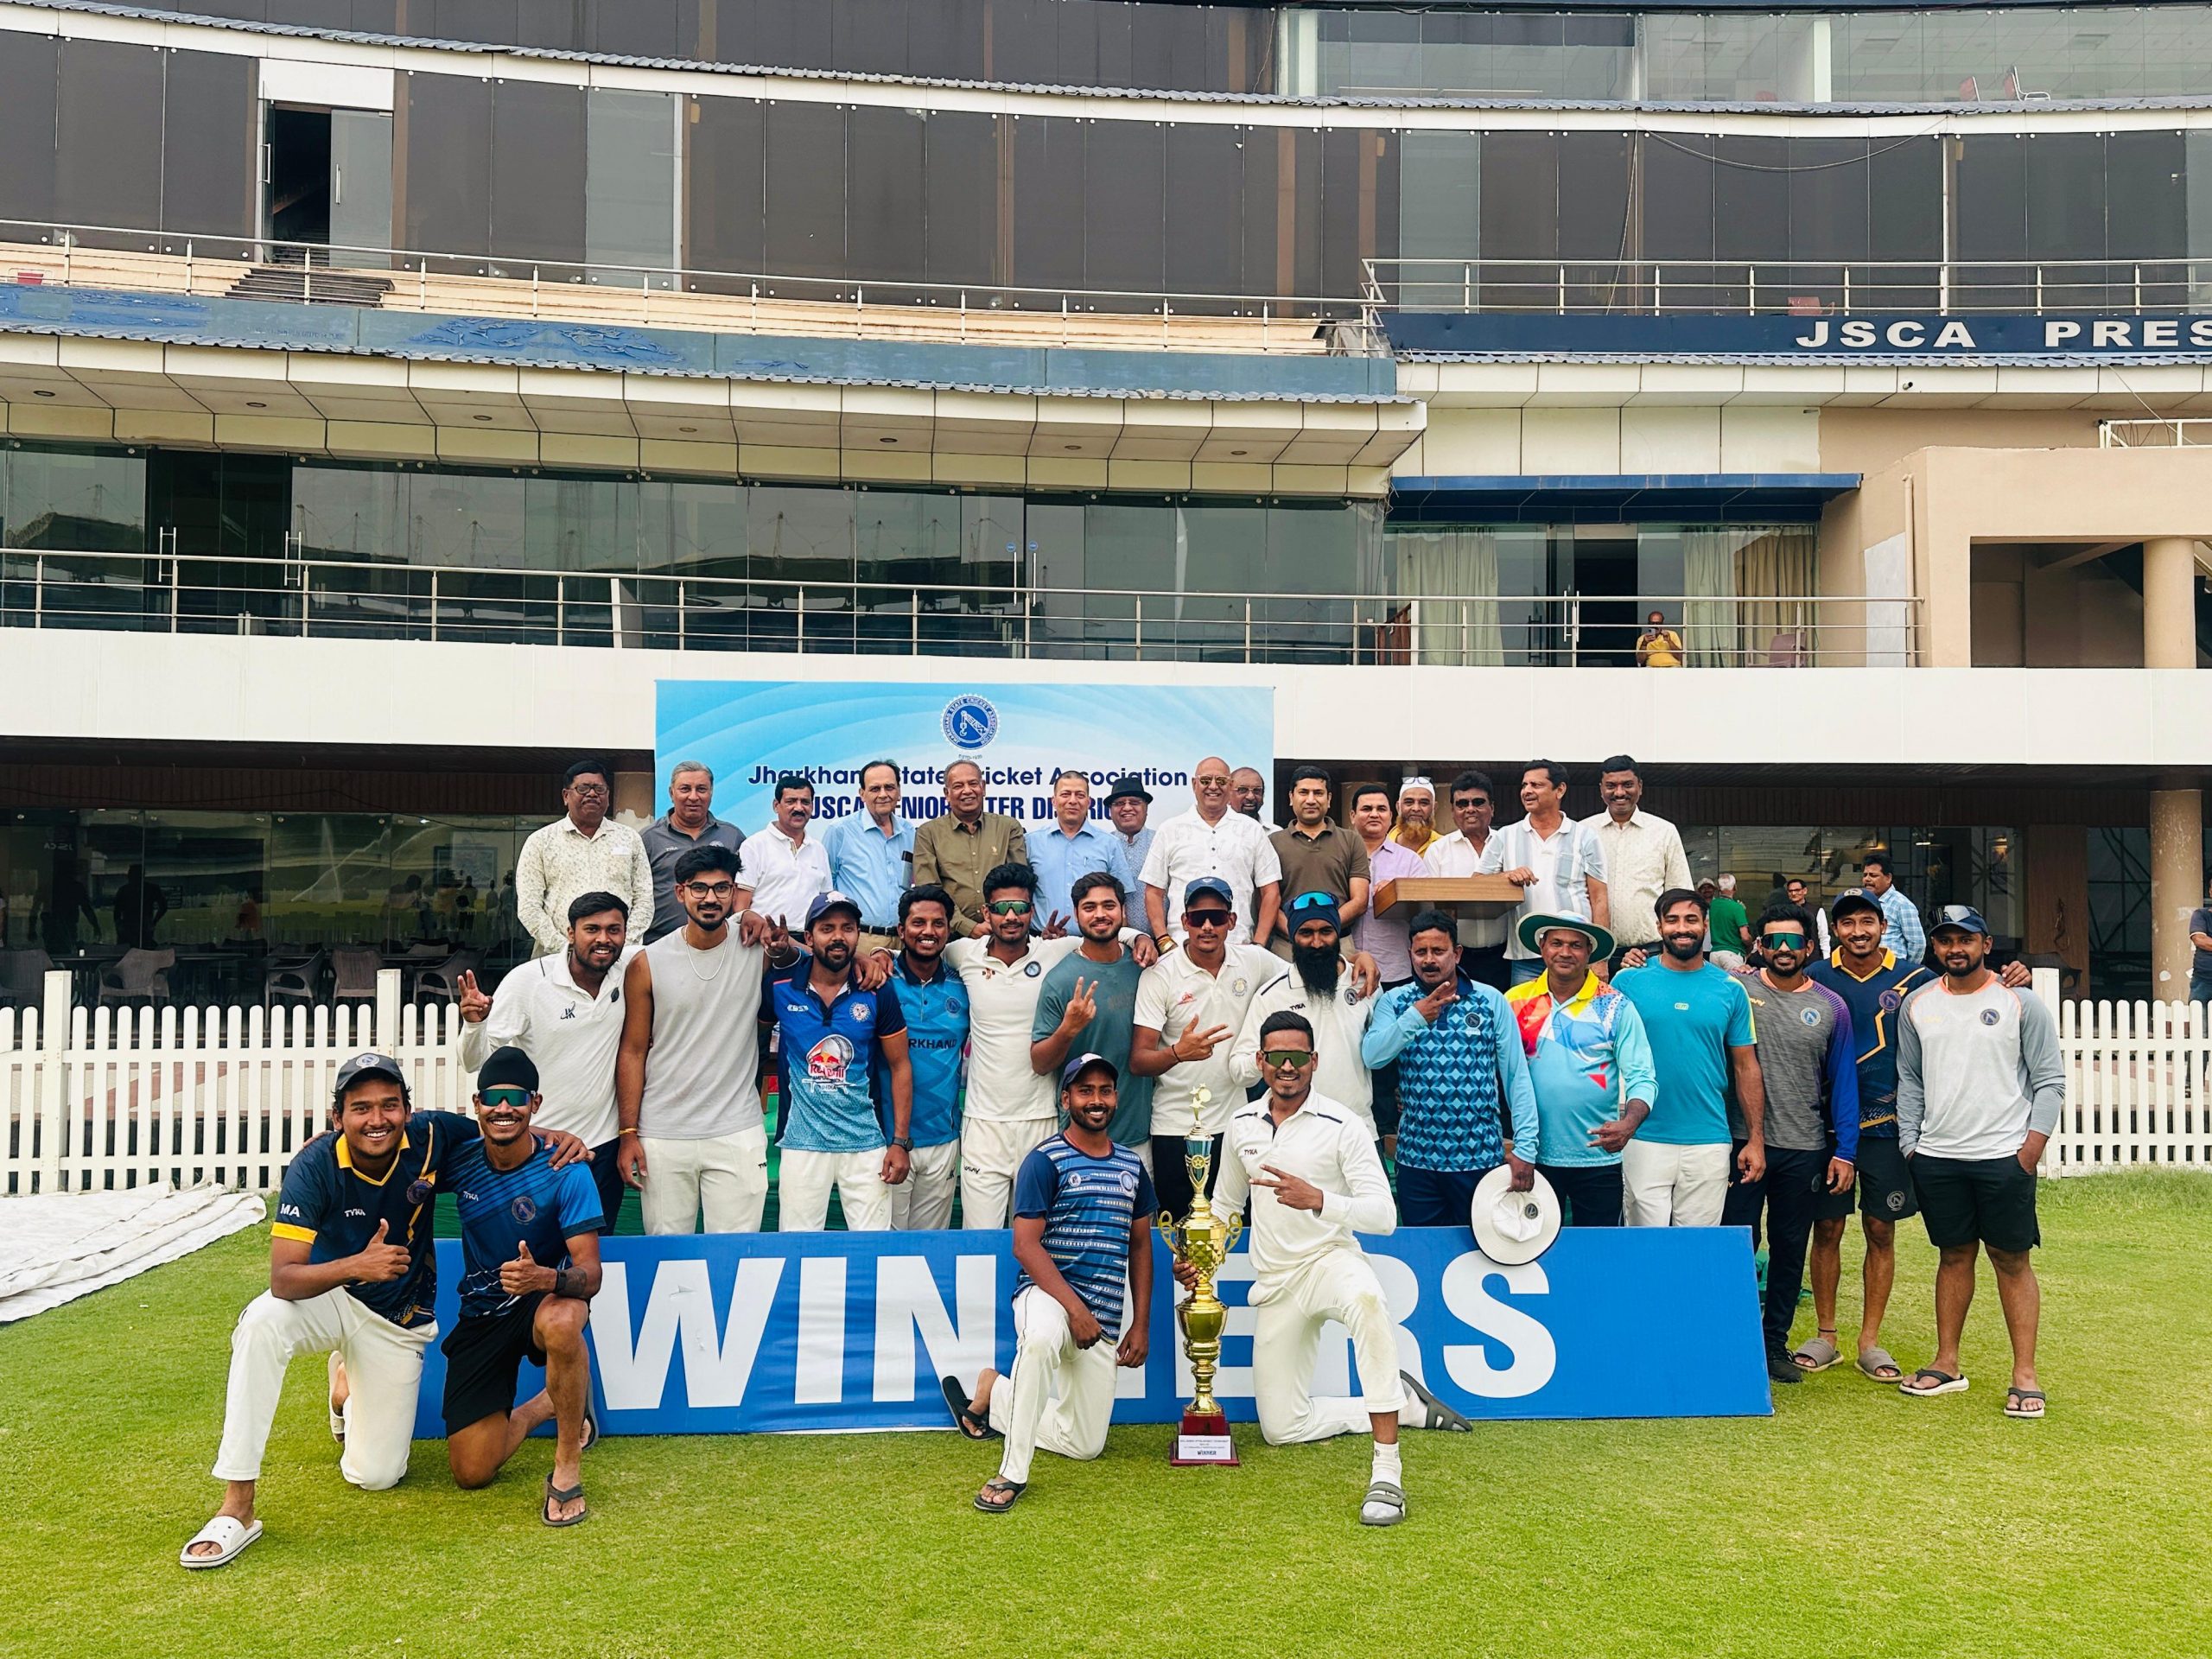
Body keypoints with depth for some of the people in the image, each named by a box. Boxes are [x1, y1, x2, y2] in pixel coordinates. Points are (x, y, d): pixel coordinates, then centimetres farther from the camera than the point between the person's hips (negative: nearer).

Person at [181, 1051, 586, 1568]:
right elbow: (282, 1279, -30)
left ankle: (347, 1387, 35)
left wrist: (553, 1135, -18)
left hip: (399, 1322, 2)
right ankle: (236, 1506, -28)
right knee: (262, 1323, -37)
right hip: (328, 1299, -2)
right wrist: (357, 1265, -47)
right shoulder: (314, 1166, -26)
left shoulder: (430, 1138, -20)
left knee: (376, 1476, 1)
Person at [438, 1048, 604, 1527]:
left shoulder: (565, 1172, -18)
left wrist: (546, 1278, -45)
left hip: (545, 1299, -4)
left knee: (561, 1321, -42)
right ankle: (540, 1408, 28)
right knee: (471, 1471, -5)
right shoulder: (459, 1162, -7)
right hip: (481, 1316, 4)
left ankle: (568, 1466, -20)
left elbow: (590, 1272, -23)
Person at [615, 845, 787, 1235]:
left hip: (738, 1134, 0)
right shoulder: (647, 964, 1)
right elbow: (633, 1051, 3)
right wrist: (628, 1133, 0)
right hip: (663, 1138, 0)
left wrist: (777, 939, -4)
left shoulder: (758, 950, 1)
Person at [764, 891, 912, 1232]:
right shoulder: (779, 986, -4)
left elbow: (900, 1067, 2)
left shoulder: (877, 993, -3)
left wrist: (901, 1142, -2)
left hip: (865, 1143, 0)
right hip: (801, 1142, 0)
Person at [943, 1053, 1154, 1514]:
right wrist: (1074, 1308, -21)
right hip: (1047, 1293, -6)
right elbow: (1025, 1245, -12)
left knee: (1086, 1445, 7)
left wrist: (1140, 1326, 11)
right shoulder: (1046, 1161, -6)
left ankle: (994, 1395, 27)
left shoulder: (1132, 1166, 12)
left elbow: (1140, 1247, 18)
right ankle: (1013, 1474, -29)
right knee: (1042, 1338, -42)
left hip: (1105, 1319, 6)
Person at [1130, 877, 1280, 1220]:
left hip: (1234, 1124, 3)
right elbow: (1138, 1062, -13)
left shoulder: (1254, 961, 0)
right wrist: (1178, 1053, -34)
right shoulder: (1159, 975, -9)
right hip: (1175, 1130, -3)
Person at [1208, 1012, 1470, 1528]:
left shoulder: (1341, 1125, -10)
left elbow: (1384, 1216, -17)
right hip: (1274, 1282, 5)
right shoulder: (1242, 1125, 5)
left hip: (1331, 1258, -5)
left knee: (1366, 1298, -43)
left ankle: (1387, 1472, -39)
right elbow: (1225, 1203, 20)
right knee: (1281, 1429, 4)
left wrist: (1317, 1200, -32)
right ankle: (1407, 1406, 22)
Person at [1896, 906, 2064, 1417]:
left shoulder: (2020, 1003, -3)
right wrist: (1909, 1145, 6)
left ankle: (2024, 1375, 9)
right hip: (1936, 1158, 3)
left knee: (2012, 1260, 2)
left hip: (2003, 1157, -3)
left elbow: (2050, 1082, -3)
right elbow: (1909, 1080, 13)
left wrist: (2030, 1151, -10)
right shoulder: (1917, 1005, 7)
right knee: (1954, 1255, 12)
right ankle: (1947, 1364, 20)